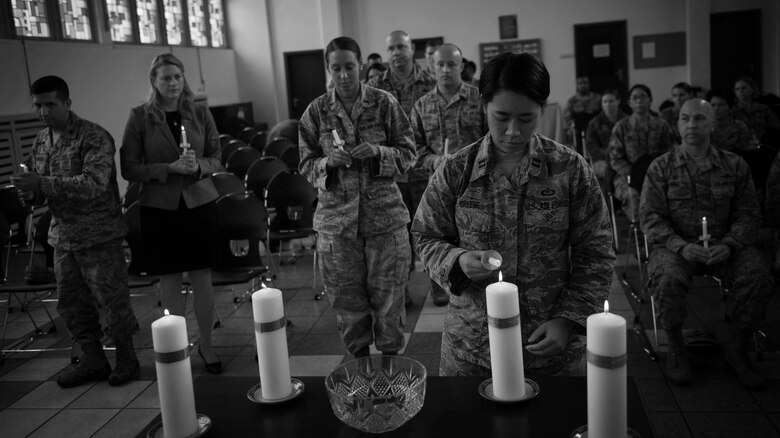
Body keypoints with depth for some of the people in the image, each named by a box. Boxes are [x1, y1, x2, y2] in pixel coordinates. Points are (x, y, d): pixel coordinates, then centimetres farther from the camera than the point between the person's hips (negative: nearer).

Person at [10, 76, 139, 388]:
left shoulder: (94, 137, -11)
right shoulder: (40, 142, 11)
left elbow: (94, 183, -24)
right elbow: (41, 190, 17)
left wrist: (43, 183, -28)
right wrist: (29, 192, -7)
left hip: (99, 234, -7)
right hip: (63, 235, 7)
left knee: (112, 298, -1)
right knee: (71, 303, 11)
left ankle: (126, 359, 17)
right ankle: (93, 361, 25)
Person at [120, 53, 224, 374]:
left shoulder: (200, 113, 4)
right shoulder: (140, 117, -2)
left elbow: (216, 159, 8)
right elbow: (129, 169, -4)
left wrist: (198, 165, -15)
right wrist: (170, 168, -17)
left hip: (199, 202, 1)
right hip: (159, 206, -1)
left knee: (202, 277, 4)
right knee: (169, 280, 5)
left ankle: (206, 344, 19)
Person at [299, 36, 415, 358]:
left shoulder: (384, 103, 0)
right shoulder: (316, 111, 3)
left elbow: (408, 152, 2)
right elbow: (305, 165, 5)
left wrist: (378, 152, -16)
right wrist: (328, 162, -15)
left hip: (385, 214, -1)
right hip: (336, 218, 1)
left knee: (388, 296, 6)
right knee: (347, 300, 8)